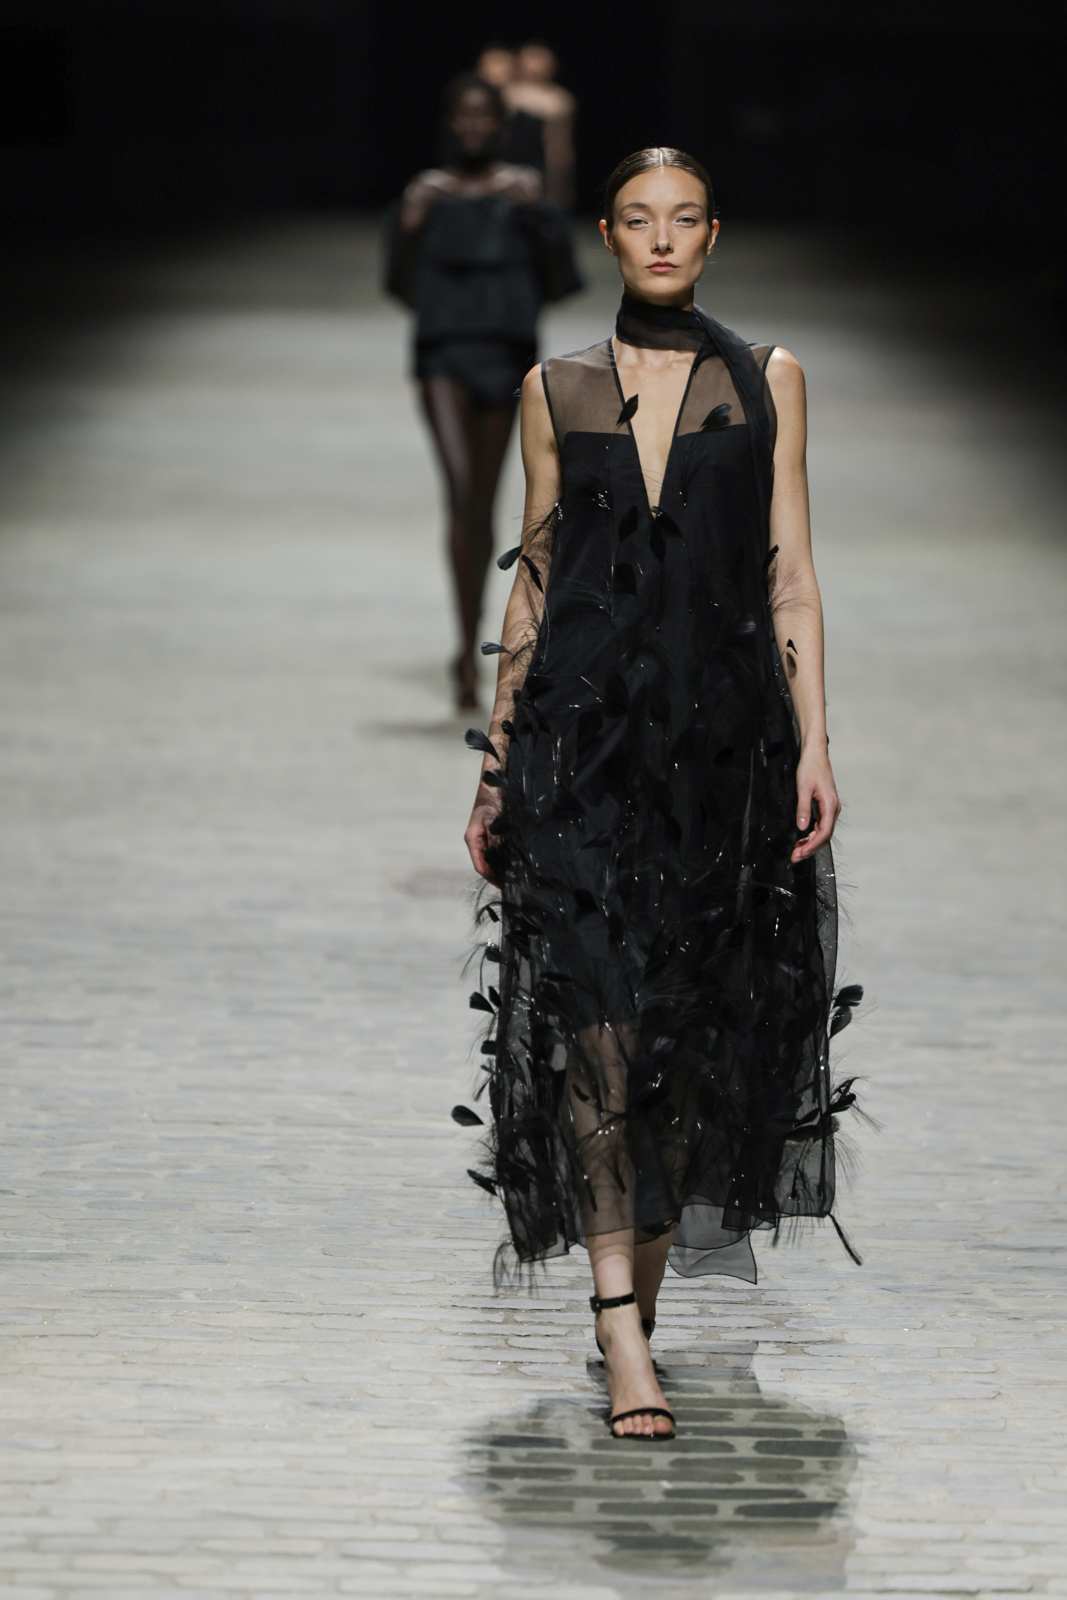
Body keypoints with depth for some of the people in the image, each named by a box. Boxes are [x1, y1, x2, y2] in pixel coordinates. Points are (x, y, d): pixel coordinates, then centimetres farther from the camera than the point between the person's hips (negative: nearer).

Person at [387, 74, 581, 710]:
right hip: (443, 352, -1)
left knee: (483, 505, 7)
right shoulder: (427, 192, 7)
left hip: (505, 352, 1)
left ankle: (470, 651, 23)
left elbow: (557, 286, 3)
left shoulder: (526, 189, 5)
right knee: (459, 489, -20)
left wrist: (541, 219, -10)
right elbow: (407, 292, 7)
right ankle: (469, 655, -23)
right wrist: (410, 228, -8)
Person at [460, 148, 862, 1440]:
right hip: (585, 720, -1)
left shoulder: (766, 381, 8)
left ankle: (651, 1261, 24)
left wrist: (813, 740, -3)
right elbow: (533, 578, 11)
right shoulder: (558, 390, 9)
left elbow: (789, 570, 5)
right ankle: (621, 1323, -15)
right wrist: (496, 760, 9)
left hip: (724, 725, 1)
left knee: (702, 1008, 5)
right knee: (598, 1000, -12)